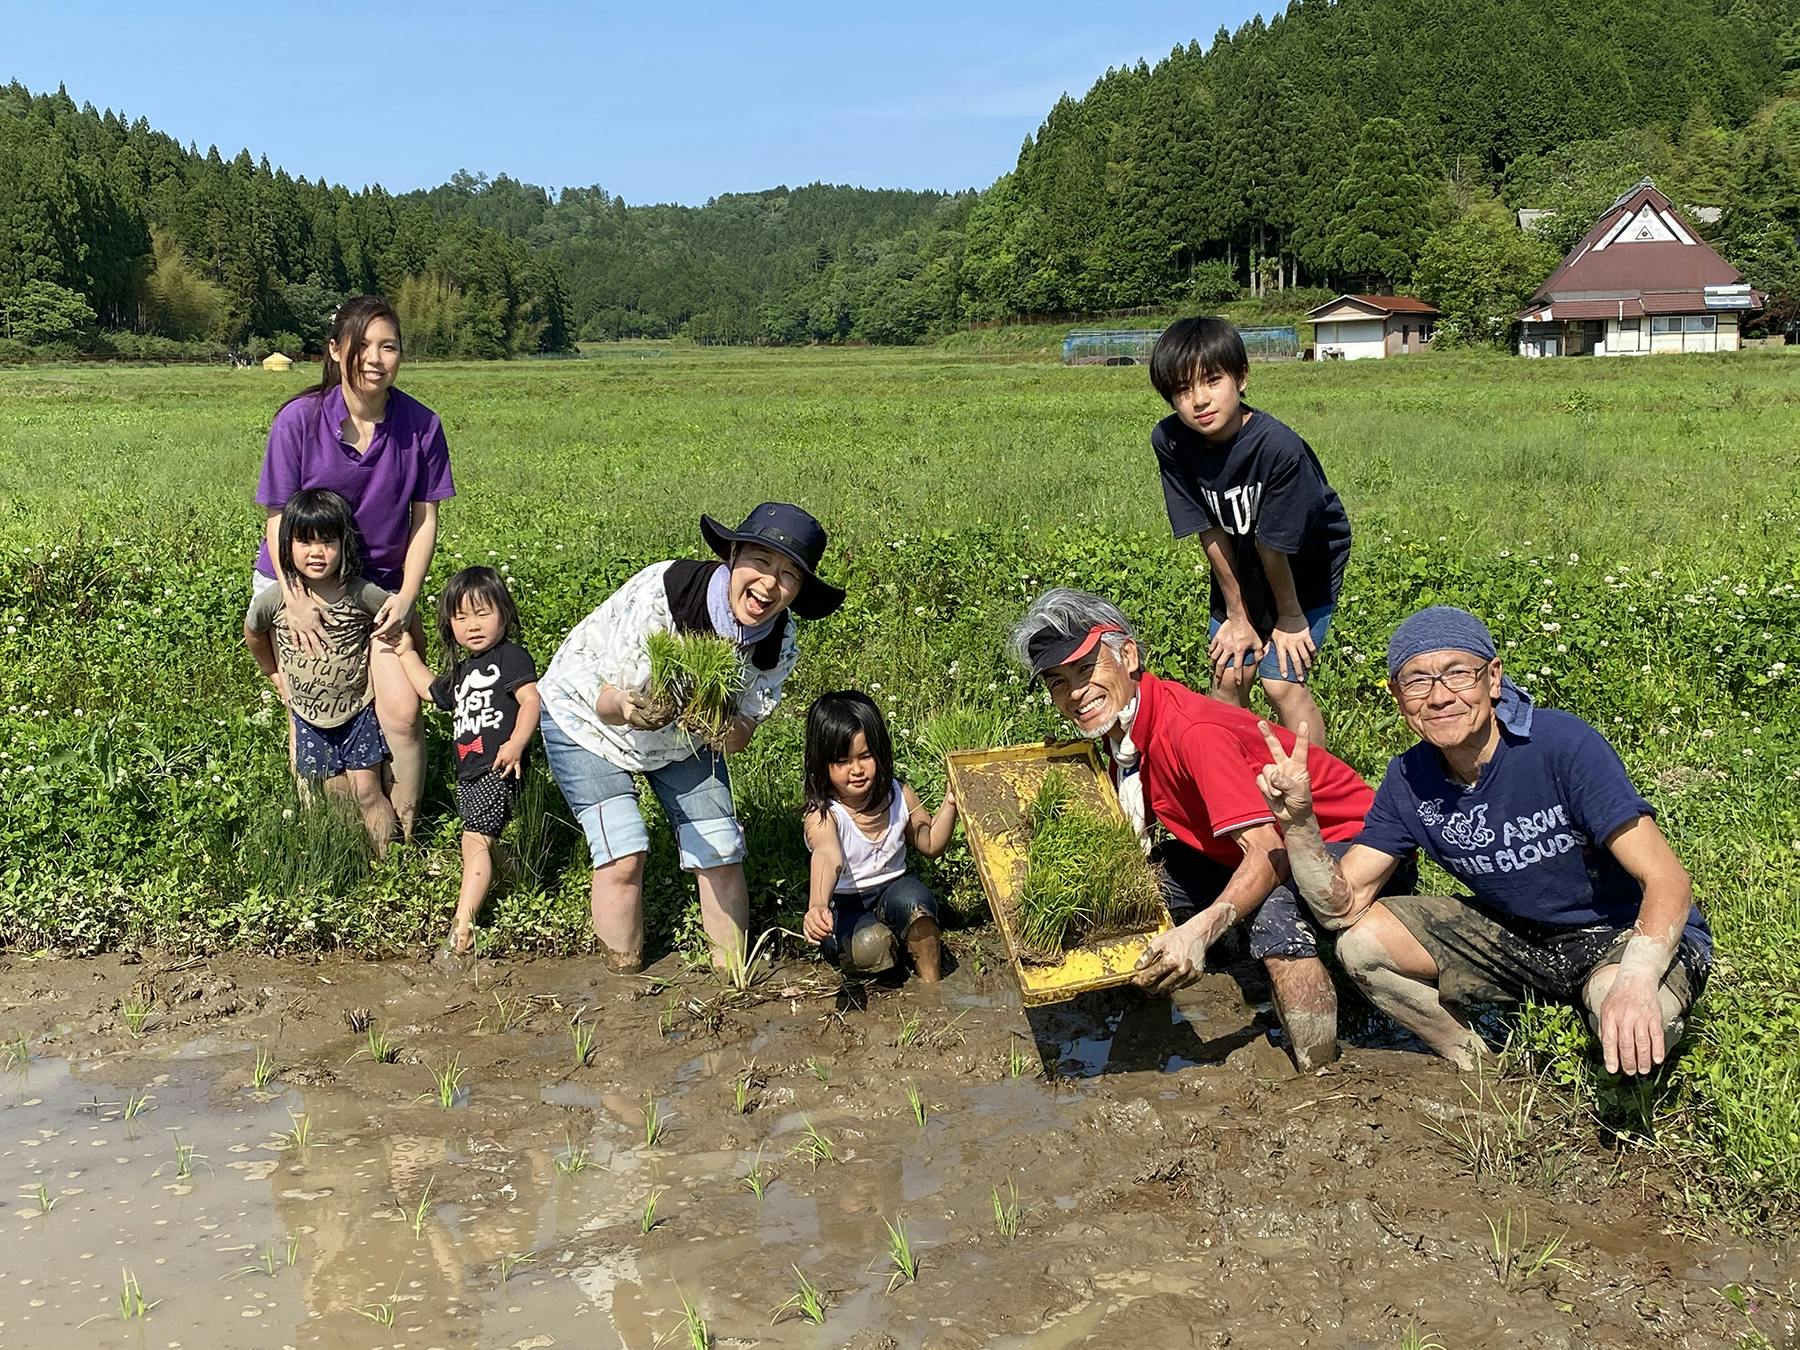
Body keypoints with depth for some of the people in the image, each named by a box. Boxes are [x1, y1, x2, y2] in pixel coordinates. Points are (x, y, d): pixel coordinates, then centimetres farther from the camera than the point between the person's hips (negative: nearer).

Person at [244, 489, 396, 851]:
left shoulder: (362, 594, -21)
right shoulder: (273, 600, -16)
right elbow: (253, 633, 8)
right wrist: (275, 675, 16)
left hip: (360, 709, -2)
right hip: (308, 715, 2)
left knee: (367, 791, -3)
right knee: (334, 791, 9)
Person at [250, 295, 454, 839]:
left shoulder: (421, 426, -9)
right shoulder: (300, 419, -14)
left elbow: (424, 520, -3)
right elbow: (279, 519, -10)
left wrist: (406, 598, -12)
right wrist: (295, 604, -18)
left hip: (378, 589, 1)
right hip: (295, 583, -1)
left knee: (402, 711, -13)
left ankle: (400, 841, 6)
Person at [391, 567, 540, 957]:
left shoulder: (511, 656, -4)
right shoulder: (461, 671, 22)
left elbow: (532, 699, -15)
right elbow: (432, 690, 40)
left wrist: (516, 744, -27)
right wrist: (407, 653, 38)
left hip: (497, 770, -9)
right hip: (469, 772, 9)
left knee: (475, 839, -17)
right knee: (485, 844, 7)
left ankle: (463, 923, -23)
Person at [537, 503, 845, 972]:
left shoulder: (778, 645, -21)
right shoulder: (661, 591, -36)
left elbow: (737, 740, -14)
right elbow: (604, 699, -26)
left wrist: (718, 725, -37)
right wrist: (627, 707, -49)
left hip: (683, 736, 4)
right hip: (584, 714, -4)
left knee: (721, 851, -2)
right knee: (623, 854, -16)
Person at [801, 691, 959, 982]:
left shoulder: (899, 796, -4)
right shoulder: (821, 815, -22)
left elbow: (931, 844, 12)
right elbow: (827, 858, -45)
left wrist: (949, 804, -6)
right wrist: (817, 906, -65)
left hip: (892, 890, 3)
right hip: (843, 906, -3)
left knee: (912, 898, -32)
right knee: (868, 944, -34)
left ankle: (932, 985, -13)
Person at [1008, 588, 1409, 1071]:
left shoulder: (1192, 731, -29)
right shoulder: (1122, 730, -2)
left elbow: (1267, 851, -36)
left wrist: (1198, 931, -49)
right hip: (1249, 856, 9)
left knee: (1271, 911, -38)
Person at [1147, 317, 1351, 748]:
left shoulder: (1279, 447, -35)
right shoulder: (1169, 442, -20)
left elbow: (1274, 544, -24)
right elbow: (1210, 532, -14)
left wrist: (1290, 616, -13)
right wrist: (1236, 613, -7)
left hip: (1306, 566, -4)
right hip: (1239, 571, 4)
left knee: (1282, 681, -10)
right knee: (1227, 675, 3)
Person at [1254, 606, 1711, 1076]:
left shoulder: (1564, 745, -25)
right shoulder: (1409, 779, -8)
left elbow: (1668, 881, -29)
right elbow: (1341, 907, -10)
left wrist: (1637, 979, -47)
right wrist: (1299, 821, -27)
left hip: (1631, 934, -5)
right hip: (1520, 937, 5)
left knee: (1635, 1017, -38)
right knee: (1361, 942, -11)